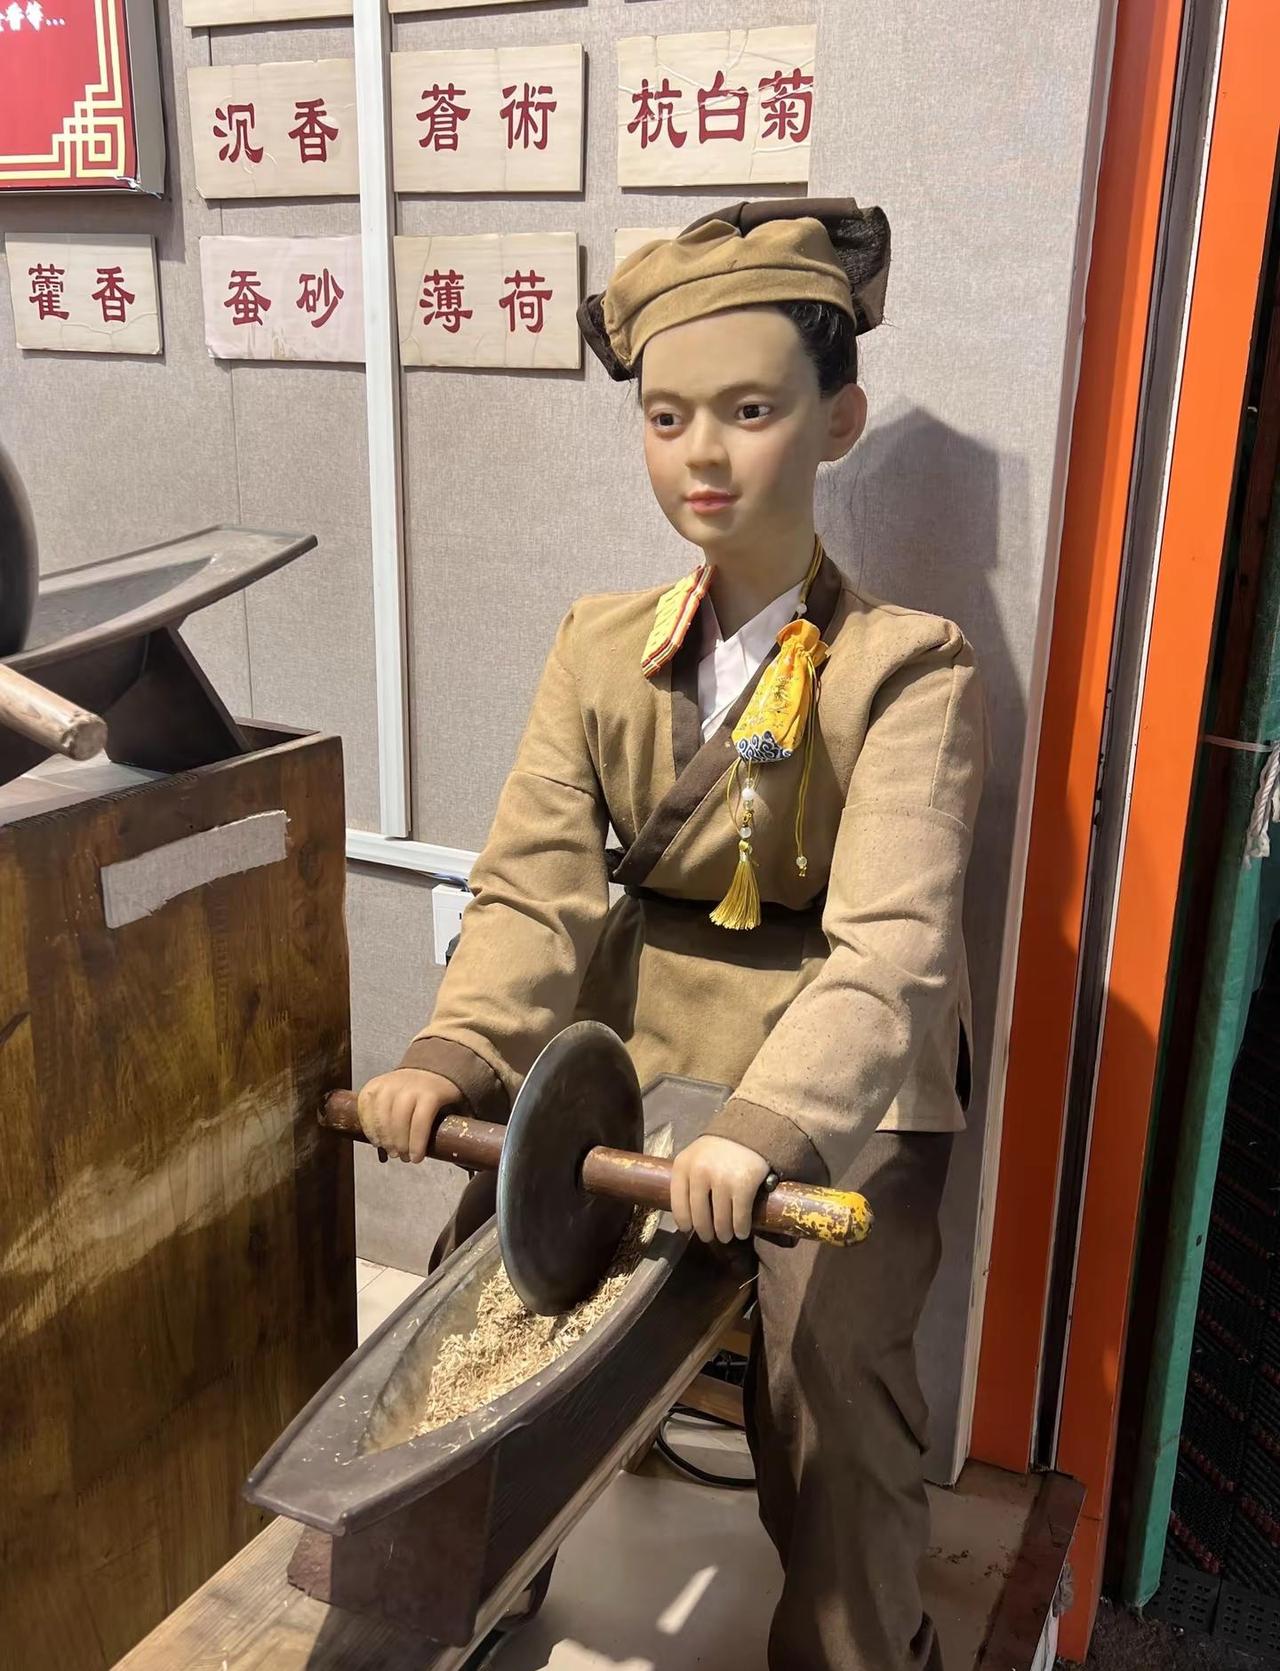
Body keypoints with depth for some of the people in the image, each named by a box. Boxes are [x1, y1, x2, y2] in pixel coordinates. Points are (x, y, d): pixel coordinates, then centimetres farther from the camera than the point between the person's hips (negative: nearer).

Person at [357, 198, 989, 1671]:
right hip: (629, 1052, 4)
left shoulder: (907, 670, -13)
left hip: (843, 1087, -3)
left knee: (829, 1374, -16)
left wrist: (765, 1127, -39)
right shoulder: (598, 646, 1)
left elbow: (886, 943, -24)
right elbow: (536, 884, -6)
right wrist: (453, 1055, -22)